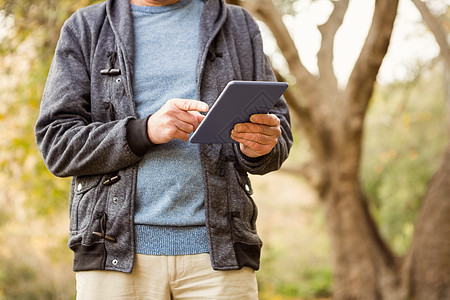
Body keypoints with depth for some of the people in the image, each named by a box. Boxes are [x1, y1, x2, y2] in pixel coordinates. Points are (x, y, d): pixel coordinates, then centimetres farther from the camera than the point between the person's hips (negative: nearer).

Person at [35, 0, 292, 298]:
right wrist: (146, 131, -14)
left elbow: (278, 124, 13)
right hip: (116, 248, 0)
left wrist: (261, 146, -11)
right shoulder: (85, 29, 10)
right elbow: (56, 144, 2)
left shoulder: (238, 25, 15)